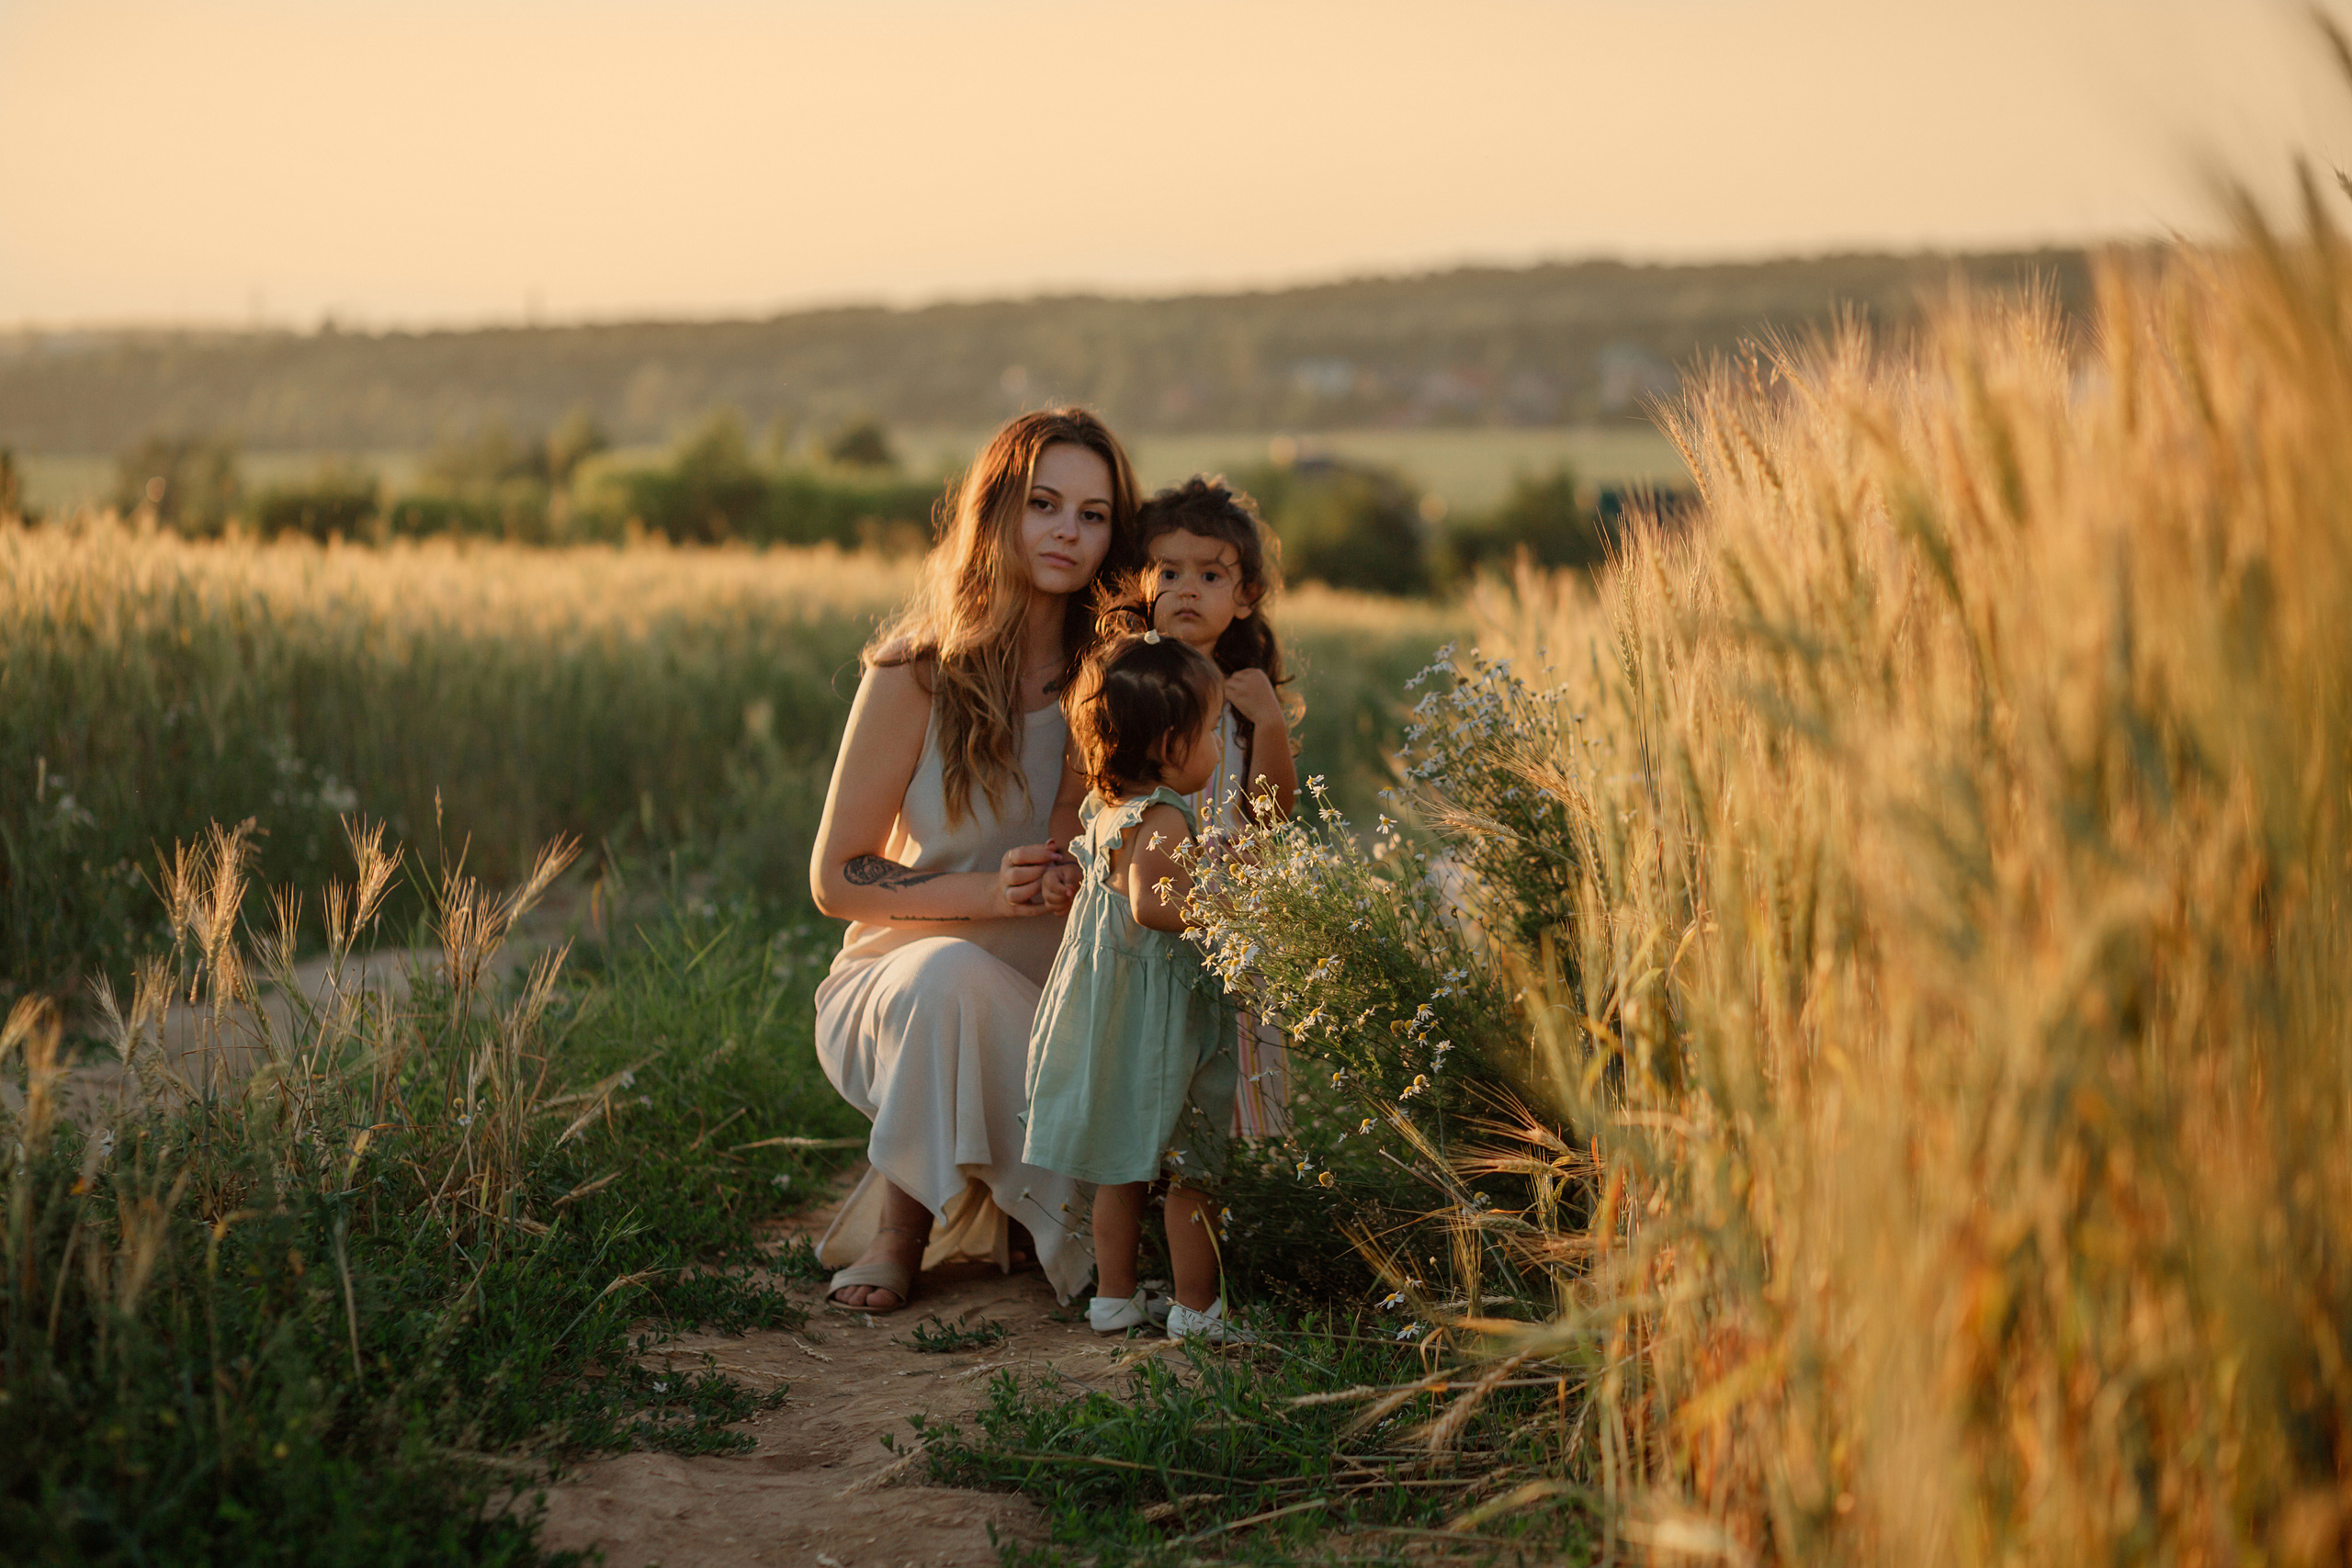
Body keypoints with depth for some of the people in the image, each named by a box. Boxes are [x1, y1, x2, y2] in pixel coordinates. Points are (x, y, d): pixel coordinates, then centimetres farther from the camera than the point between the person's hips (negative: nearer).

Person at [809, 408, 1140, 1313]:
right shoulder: (917, 672, -10)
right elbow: (835, 878, -6)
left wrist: (1075, 878, -20)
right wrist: (989, 893, -22)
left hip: (1053, 1005, 2)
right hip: (898, 991, -2)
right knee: (953, 971, -39)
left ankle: (982, 1203, 8)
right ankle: (900, 1227, -18)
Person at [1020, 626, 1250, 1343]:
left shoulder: (1106, 808, 8)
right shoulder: (1164, 820, -20)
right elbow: (1149, 904, -29)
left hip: (1111, 1002, 9)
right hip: (1160, 1015, -9)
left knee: (1121, 1162, 16)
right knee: (1191, 1168, 3)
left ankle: (1114, 1296, 23)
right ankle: (1196, 1307, 10)